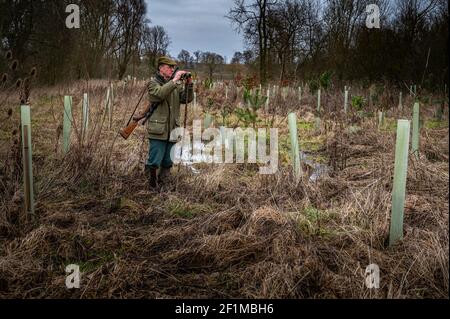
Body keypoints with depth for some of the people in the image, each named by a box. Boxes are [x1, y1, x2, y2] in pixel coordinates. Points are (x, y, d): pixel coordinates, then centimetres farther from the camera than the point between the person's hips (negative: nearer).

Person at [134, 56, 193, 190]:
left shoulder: (177, 84, 15)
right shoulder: (153, 83, -1)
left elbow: (187, 99, 7)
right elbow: (159, 94, -22)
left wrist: (189, 84, -7)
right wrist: (174, 81, -23)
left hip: (172, 130, 5)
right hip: (158, 130, -5)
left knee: (168, 163, 11)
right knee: (154, 162, -6)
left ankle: (163, 186, 23)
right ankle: (152, 186, 10)